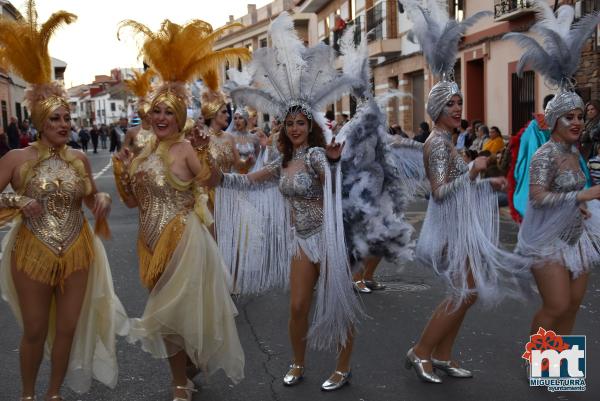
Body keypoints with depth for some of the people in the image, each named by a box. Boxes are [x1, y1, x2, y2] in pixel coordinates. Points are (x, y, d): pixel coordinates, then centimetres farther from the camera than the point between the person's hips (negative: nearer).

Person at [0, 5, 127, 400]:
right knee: (34, 332, 11)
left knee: (68, 328, 13)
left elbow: (91, 198, 14)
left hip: (77, 254, 3)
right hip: (33, 255, -3)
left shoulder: (80, 158, 1)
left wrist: (103, 199, -7)